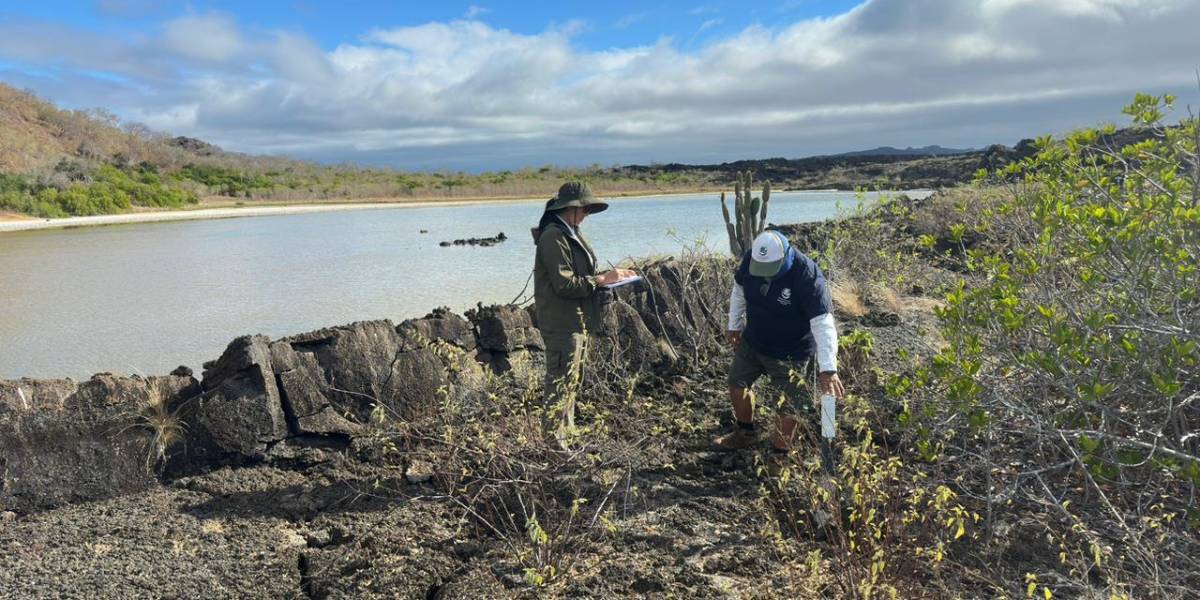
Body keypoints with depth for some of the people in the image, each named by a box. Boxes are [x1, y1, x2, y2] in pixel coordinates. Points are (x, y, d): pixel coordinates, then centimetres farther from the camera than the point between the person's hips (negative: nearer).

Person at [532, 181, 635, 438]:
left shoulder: (571, 234, 16)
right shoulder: (553, 237, -16)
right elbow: (565, 284, -22)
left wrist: (610, 275, 7)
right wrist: (601, 279, -17)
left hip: (578, 321, 11)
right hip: (562, 323, -11)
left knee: (571, 382, 18)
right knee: (560, 384, -5)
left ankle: (567, 433, 29)